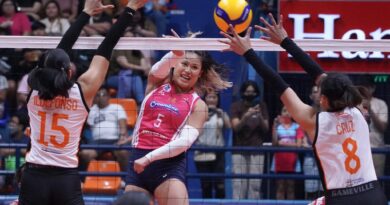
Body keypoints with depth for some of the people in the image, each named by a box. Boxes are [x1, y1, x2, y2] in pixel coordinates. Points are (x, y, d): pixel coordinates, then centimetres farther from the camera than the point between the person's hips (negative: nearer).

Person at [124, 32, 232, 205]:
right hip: (138, 161, 4)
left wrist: (149, 157, -20)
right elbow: (156, 71, -14)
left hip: (169, 165, -3)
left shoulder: (197, 105, 2)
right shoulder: (157, 85, 10)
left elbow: (185, 141, -9)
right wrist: (176, 53, -36)